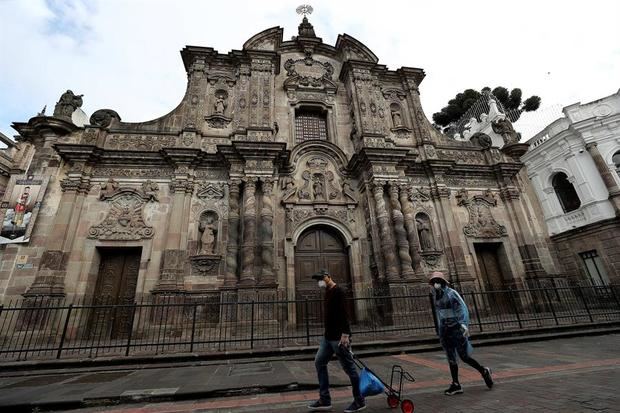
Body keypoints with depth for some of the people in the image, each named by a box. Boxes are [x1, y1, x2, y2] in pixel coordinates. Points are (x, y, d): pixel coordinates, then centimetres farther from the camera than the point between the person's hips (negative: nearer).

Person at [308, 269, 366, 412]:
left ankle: (359, 401, 19)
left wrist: (345, 334, -27)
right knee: (319, 362, 11)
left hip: (339, 337, -10)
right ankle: (325, 400, 20)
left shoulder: (337, 291, -15)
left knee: (349, 367, 3)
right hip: (328, 337, 10)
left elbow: (343, 314, -23)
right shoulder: (328, 292, 14)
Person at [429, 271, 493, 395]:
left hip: (456, 328, -6)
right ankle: (456, 385, 17)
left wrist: (464, 325, -29)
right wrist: (440, 331, 20)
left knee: (464, 357, 2)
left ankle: (484, 371, 29)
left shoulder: (451, 293, -14)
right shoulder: (436, 296, 7)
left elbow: (463, 308, -19)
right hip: (445, 330, 6)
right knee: (451, 358, 8)